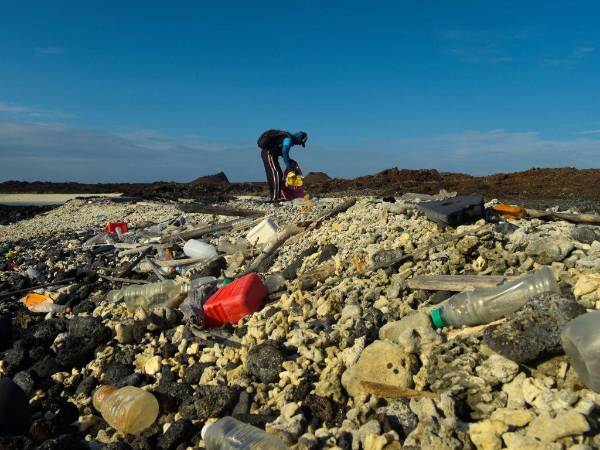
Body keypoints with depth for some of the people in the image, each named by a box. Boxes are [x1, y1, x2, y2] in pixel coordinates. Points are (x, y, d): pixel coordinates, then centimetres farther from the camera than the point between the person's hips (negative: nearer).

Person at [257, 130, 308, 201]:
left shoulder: (288, 138, 17)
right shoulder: (289, 139, -13)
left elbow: (282, 152, 23)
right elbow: (284, 153, -22)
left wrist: (290, 161, 16)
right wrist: (289, 165, -17)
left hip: (266, 153, 10)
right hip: (268, 153, -10)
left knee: (271, 176, 10)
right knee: (276, 174, -13)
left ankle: (273, 196, 13)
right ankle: (275, 197, -16)